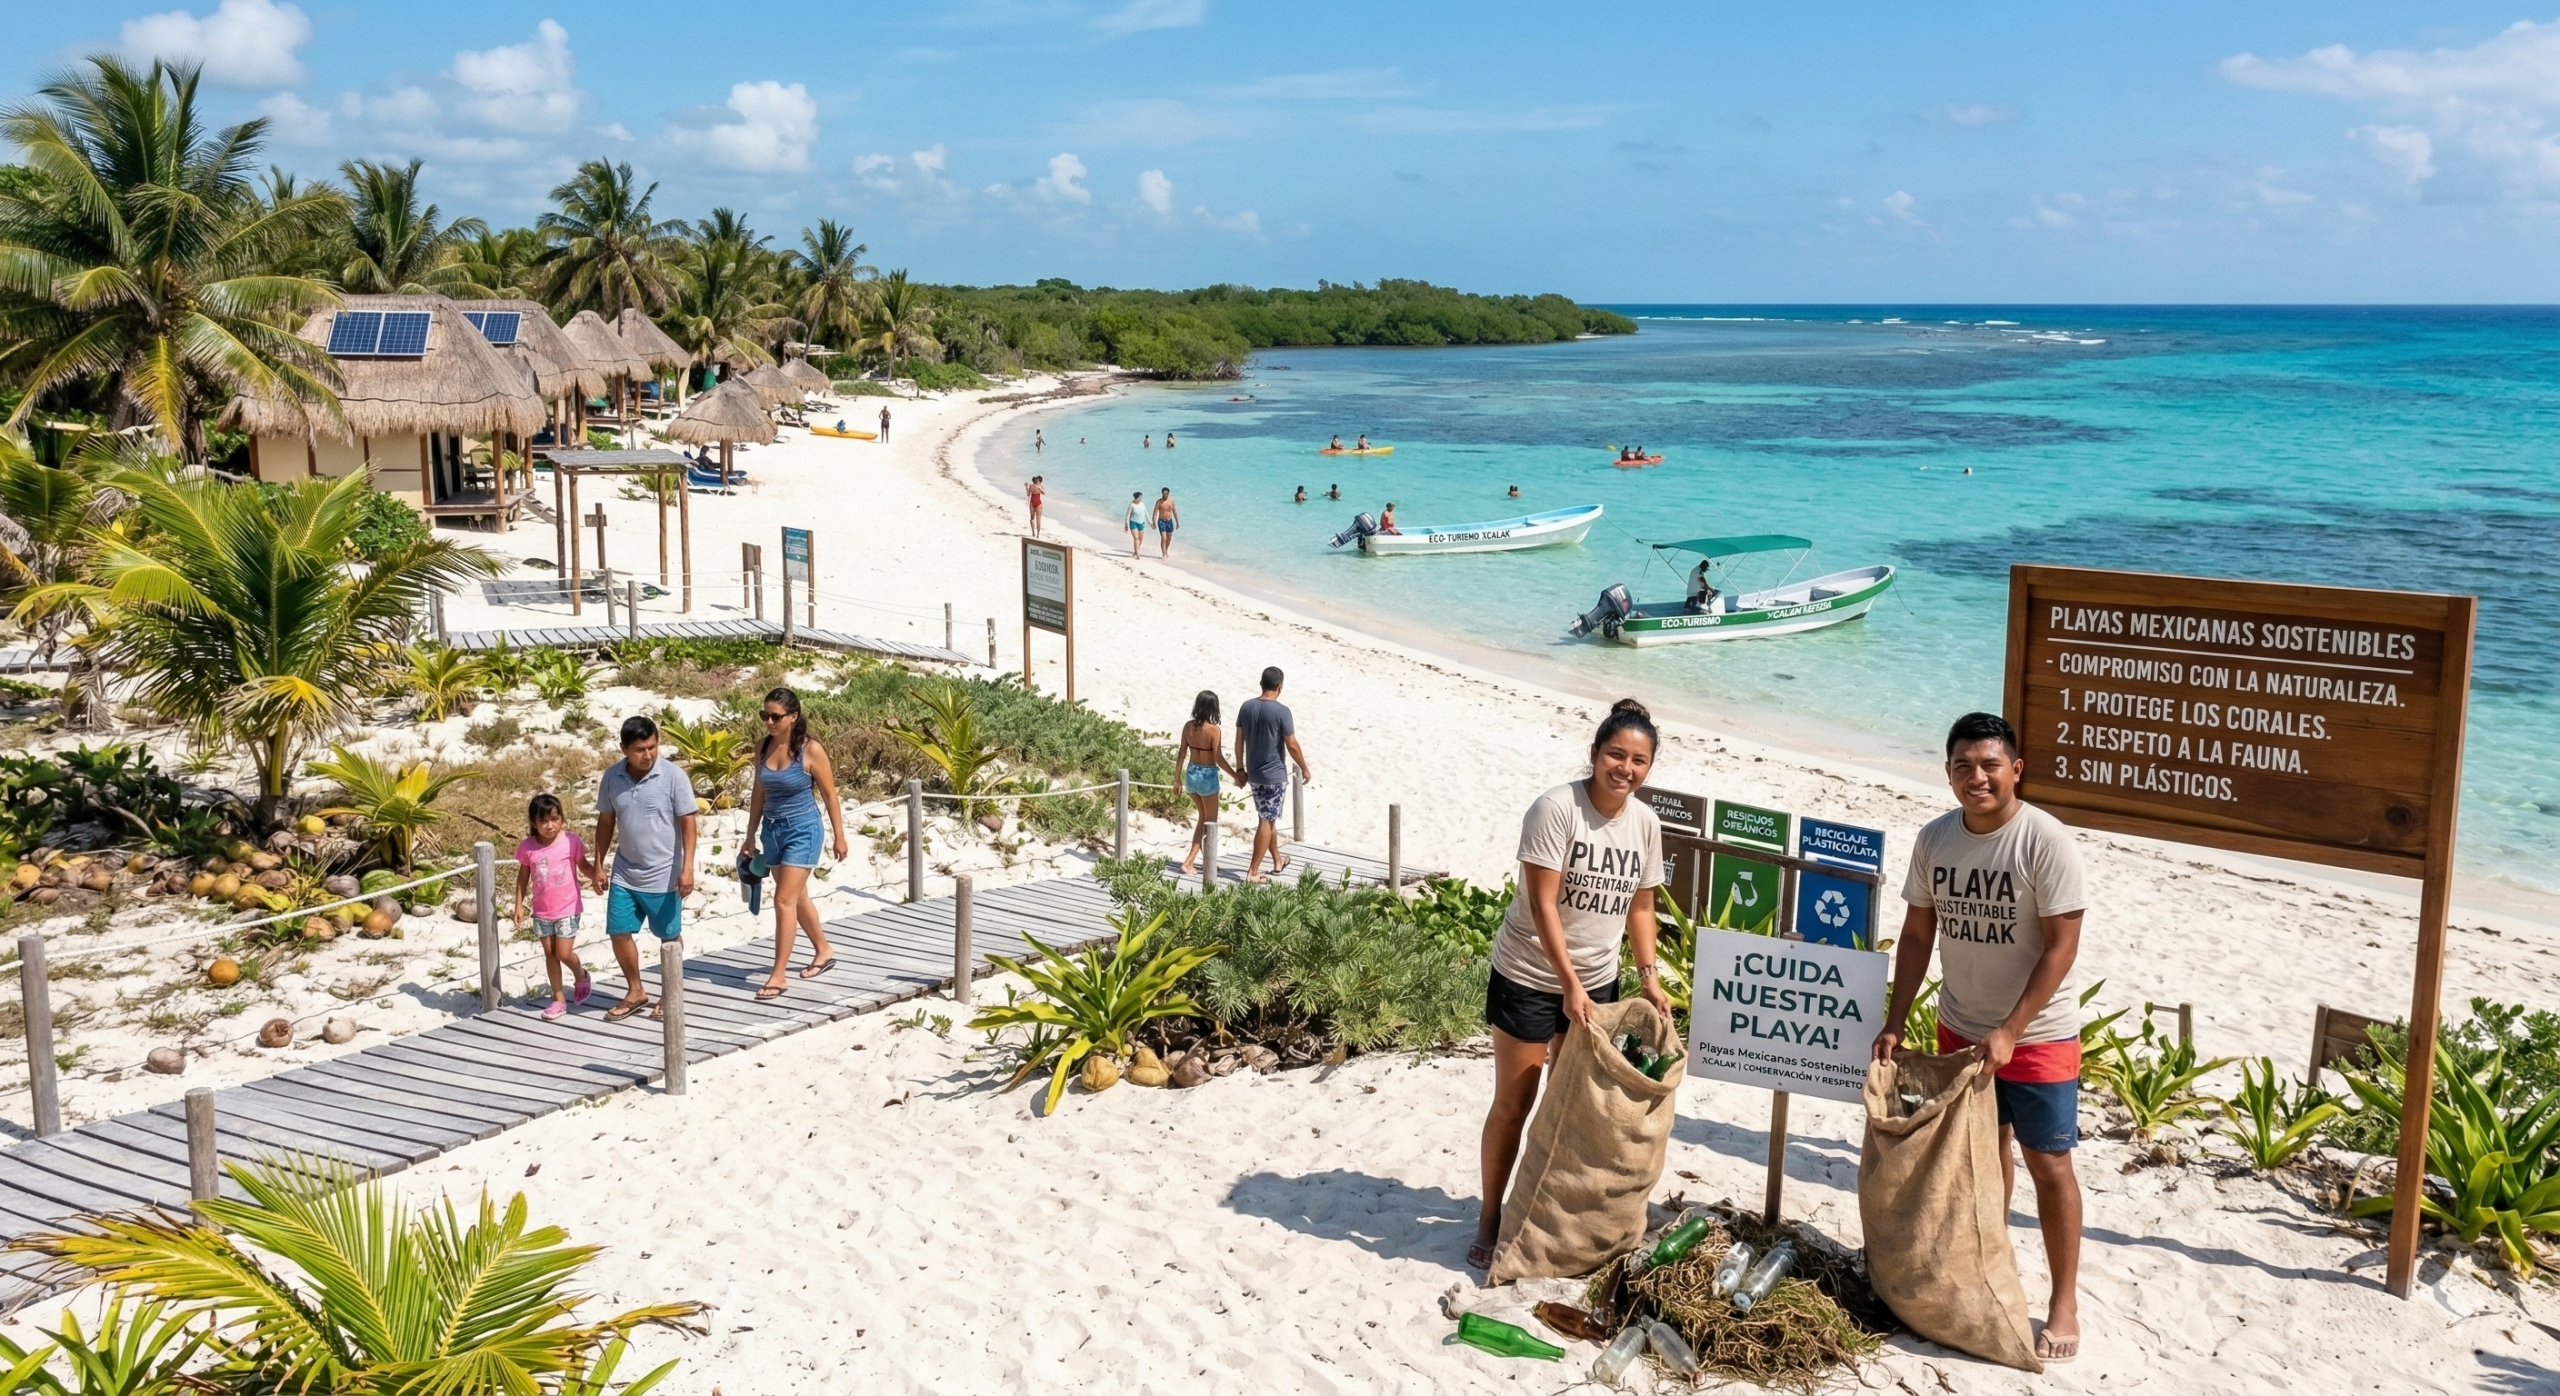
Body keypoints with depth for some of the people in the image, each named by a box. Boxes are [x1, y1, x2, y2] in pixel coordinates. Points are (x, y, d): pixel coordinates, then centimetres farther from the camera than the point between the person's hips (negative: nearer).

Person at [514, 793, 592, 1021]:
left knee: (564, 953, -4)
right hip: (542, 911, 3)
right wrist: (519, 906, 3)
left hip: (568, 909, -3)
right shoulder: (527, 848, -7)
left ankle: (581, 975, 27)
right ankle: (558, 998, 21)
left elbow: (583, 866, -1)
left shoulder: (571, 841, -12)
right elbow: (523, 878, 4)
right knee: (550, 954, 11)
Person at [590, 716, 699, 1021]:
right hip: (624, 874, 4)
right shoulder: (611, 777, -3)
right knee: (618, 933, 8)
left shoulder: (673, 776, -15)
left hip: (663, 875, -4)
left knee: (669, 936, 8)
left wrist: (687, 867, -18)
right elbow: (605, 822, 8)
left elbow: (687, 823, -12)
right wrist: (598, 865, 7)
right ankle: (635, 992, 26)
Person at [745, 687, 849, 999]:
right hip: (772, 829, 6)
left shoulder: (811, 750, -15)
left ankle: (778, 975, -5)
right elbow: (759, 793, 10)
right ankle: (824, 951, 38)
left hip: (802, 830, -6)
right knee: (797, 896, 18)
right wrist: (751, 835, 13)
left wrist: (839, 836, -3)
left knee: (784, 899, -10)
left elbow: (829, 795, -7)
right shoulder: (763, 748, 0)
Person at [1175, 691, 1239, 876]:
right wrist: (1235, 774, -6)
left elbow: (1182, 754, 4)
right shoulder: (1213, 730, -18)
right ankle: (1188, 862, 9)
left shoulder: (1188, 726, -2)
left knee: (1203, 817, 23)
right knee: (1211, 822, 11)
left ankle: (1189, 861, 21)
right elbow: (1219, 759, -17)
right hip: (1207, 776, -6)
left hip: (1191, 774, 6)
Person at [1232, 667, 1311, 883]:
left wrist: (1240, 768, 16)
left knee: (1268, 819, 21)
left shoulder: (1246, 707, 0)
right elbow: (1292, 745, -14)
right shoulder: (1281, 712, -17)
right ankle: (1252, 872, -4)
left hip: (1253, 774, 6)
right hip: (1274, 775, -6)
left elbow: (1239, 741, 6)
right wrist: (1304, 769, 0)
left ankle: (1277, 861, 36)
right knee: (1267, 822, -1)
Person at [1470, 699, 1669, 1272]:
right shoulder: (1556, 809, -19)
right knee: (1513, 1104, 4)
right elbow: (1541, 904, -22)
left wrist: (1649, 977, -1)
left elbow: (1640, 907, 9)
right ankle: (1490, 1216, 17)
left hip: (1597, 982, 5)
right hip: (1529, 977, -5)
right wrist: (1569, 985, -26)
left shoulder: (1646, 823, -1)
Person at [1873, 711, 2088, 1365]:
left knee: (2048, 1163, 1)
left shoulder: (2045, 840, -19)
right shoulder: (1934, 838, -4)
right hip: (1960, 1027, 5)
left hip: (2037, 1034, -5)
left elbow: (2061, 947, -18)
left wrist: (2009, 1032, -21)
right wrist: (1894, 1021, 0)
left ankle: (2064, 1303, 14)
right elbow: (1918, 933, 5)